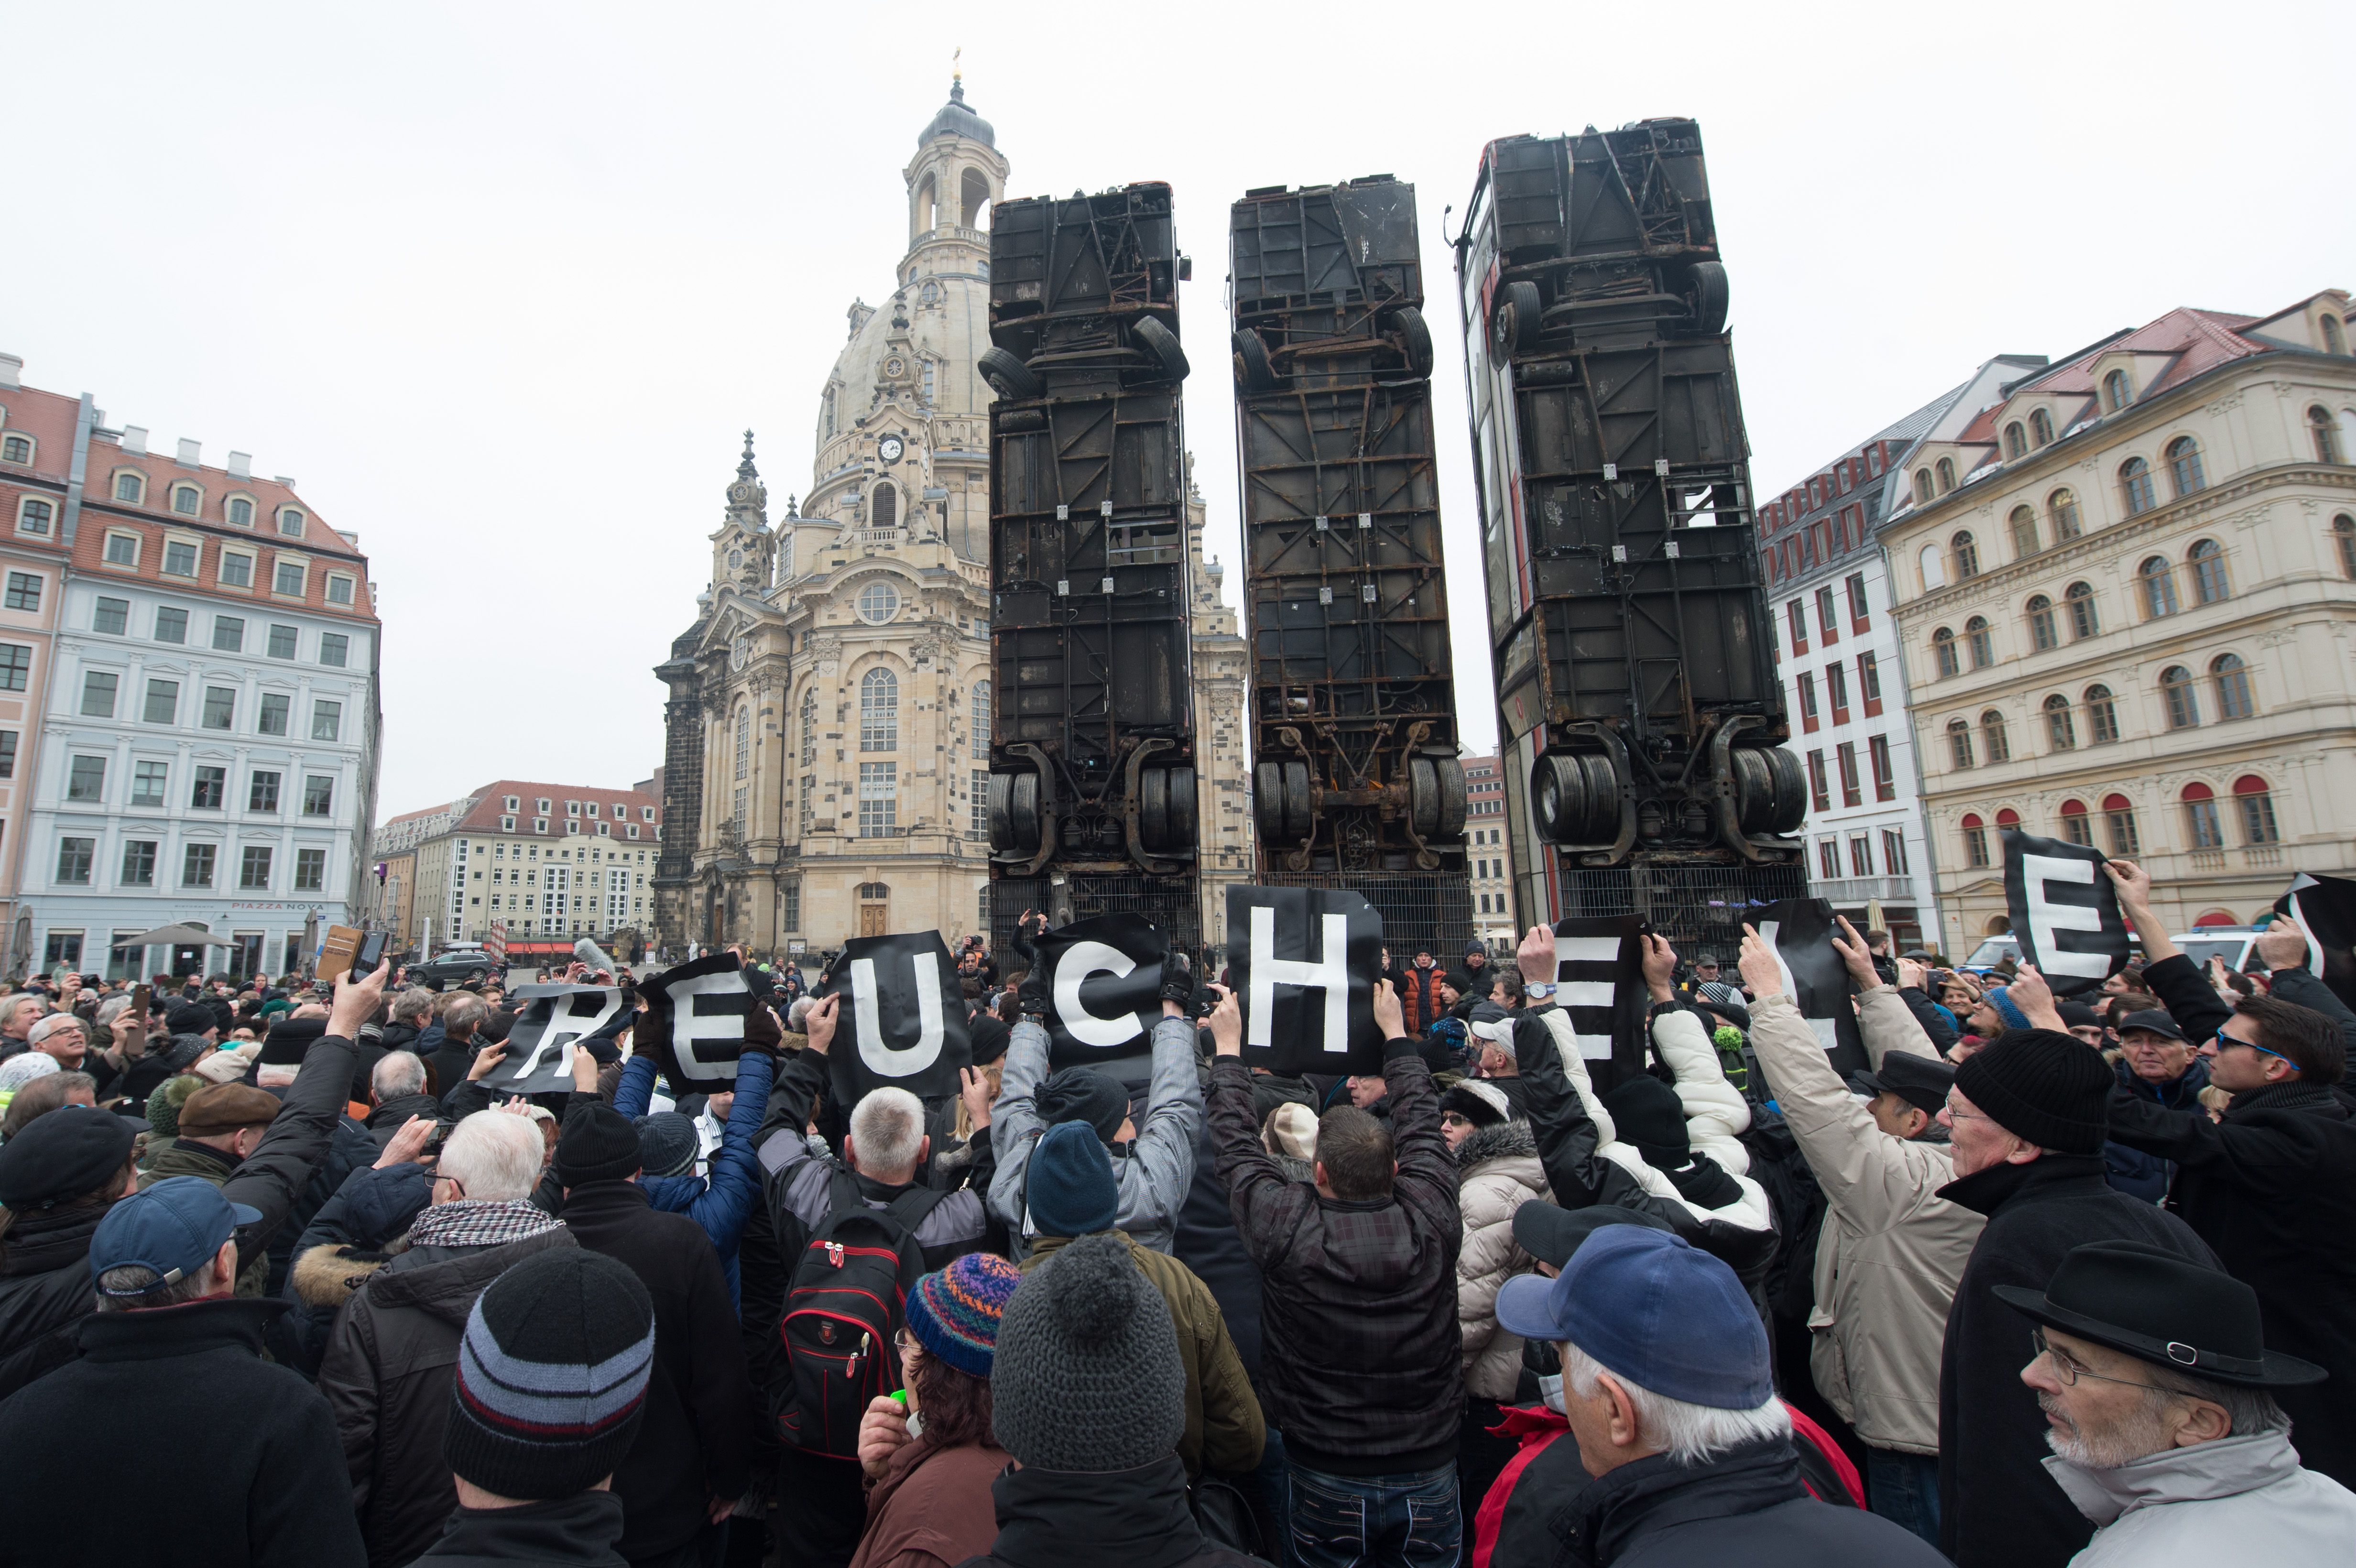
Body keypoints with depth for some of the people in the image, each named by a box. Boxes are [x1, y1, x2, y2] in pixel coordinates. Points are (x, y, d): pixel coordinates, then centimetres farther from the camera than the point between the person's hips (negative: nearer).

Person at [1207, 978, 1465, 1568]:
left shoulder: (1288, 1229, -24)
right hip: (1429, 1477, 2)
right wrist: (1395, 1031, 13)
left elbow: (1238, 1144, -8)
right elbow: (1421, 1121, -1)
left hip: (1323, 1479, -1)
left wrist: (1228, 1048, 4)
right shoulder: (1430, 1221, -18)